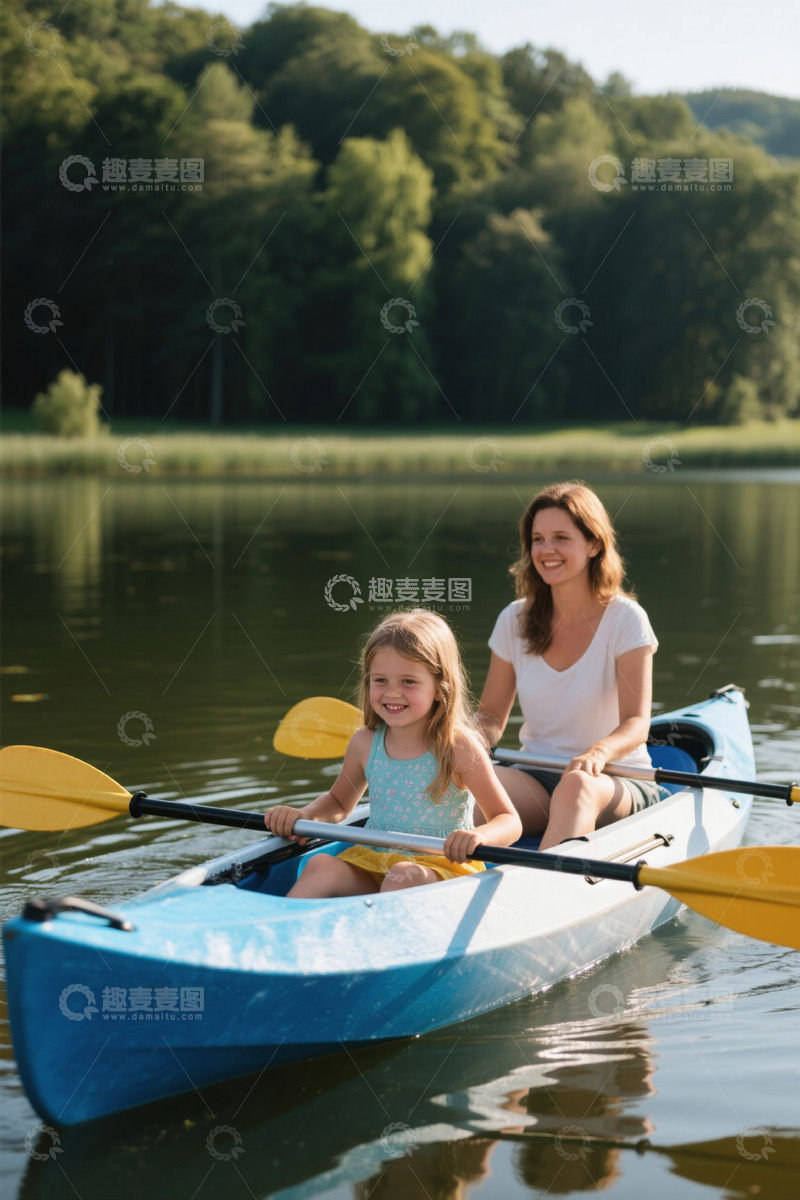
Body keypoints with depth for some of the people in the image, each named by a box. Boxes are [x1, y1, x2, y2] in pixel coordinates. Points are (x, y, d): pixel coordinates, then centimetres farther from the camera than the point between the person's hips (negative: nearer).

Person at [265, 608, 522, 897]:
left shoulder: (458, 746, -8)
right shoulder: (364, 744, 6)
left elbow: (509, 822, -6)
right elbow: (338, 801, 26)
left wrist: (480, 837, -30)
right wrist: (302, 816, 4)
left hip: (442, 868, -4)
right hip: (372, 864, 4)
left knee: (404, 876, -36)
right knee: (321, 866, -24)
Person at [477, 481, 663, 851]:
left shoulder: (624, 619, -7)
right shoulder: (515, 620, 6)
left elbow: (637, 724, -15)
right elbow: (491, 715, 12)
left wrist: (599, 752, -38)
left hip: (617, 785, -3)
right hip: (535, 785, 4)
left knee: (578, 786, -40)